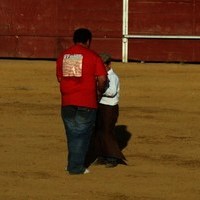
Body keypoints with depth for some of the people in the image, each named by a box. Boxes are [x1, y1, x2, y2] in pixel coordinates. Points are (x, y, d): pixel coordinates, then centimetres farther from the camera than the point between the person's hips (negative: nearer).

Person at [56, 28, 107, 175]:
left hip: (67, 102, 4)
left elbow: (59, 77, 14)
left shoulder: (63, 56, 9)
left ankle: (73, 164, 23)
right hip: (86, 102, -4)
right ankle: (76, 167, 5)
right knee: (82, 134, 4)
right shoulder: (92, 56, -5)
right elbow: (102, 78, -9)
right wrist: (100, 91, 10)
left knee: (72, 134, 16)